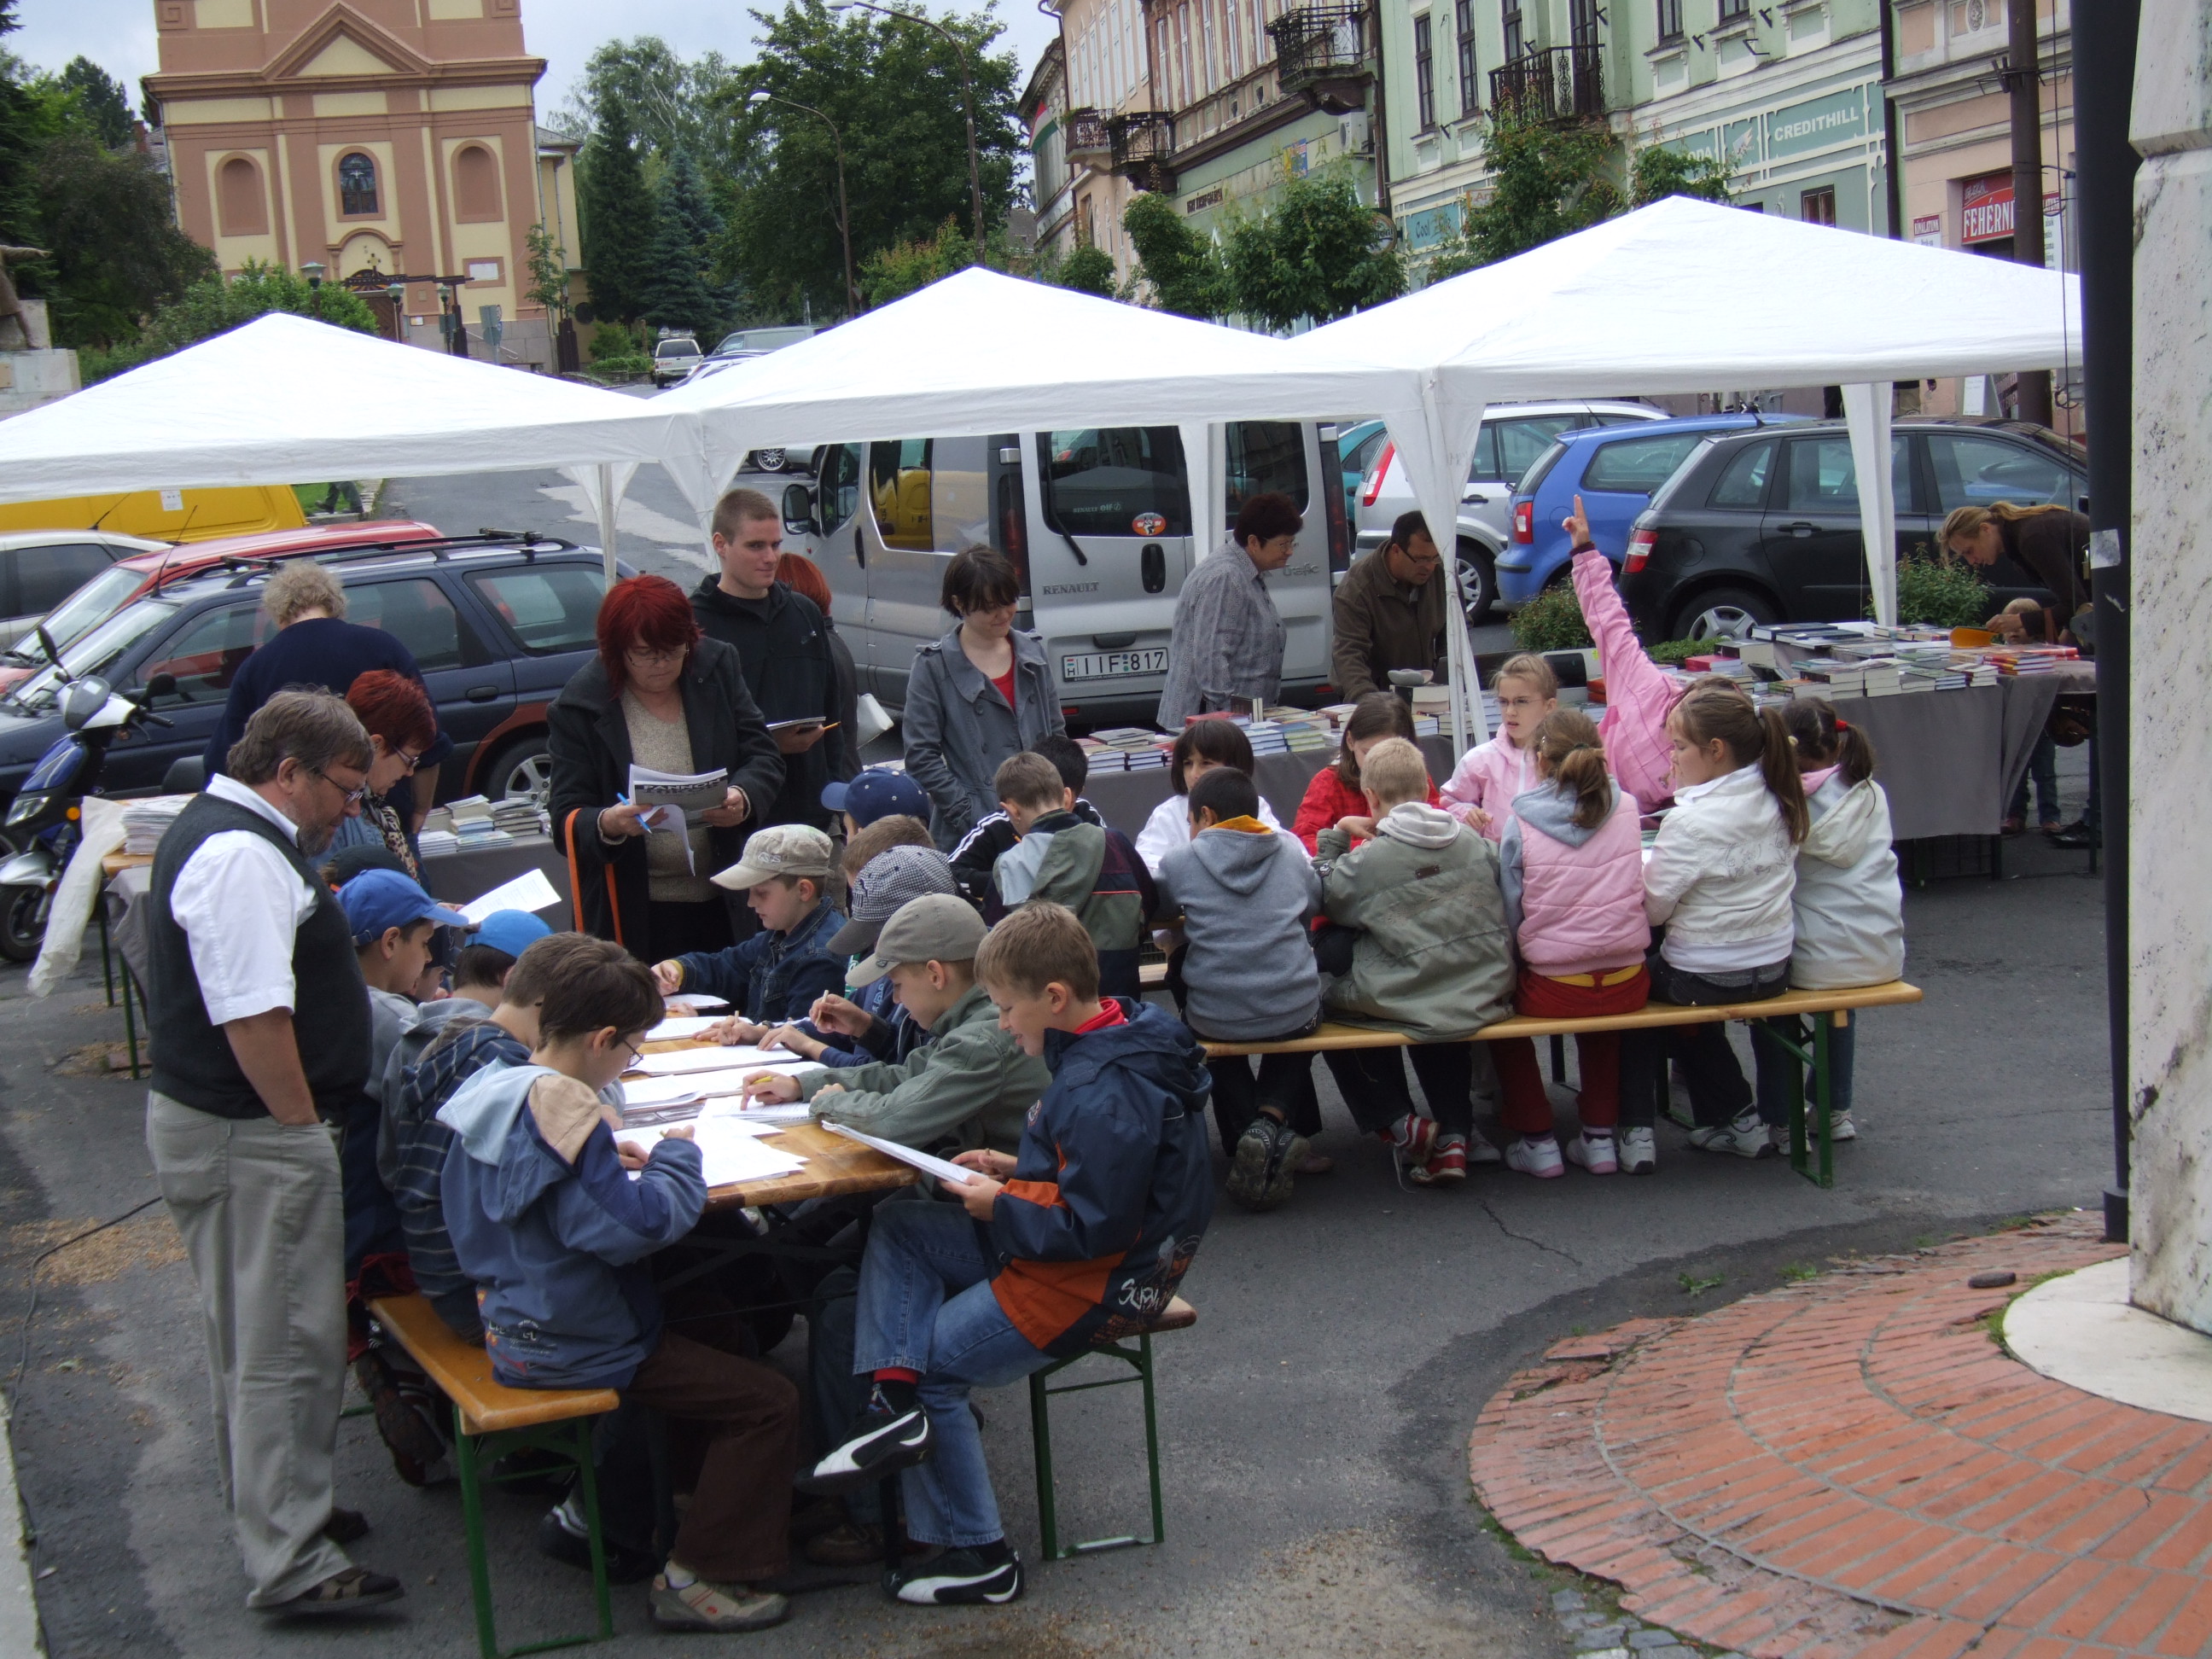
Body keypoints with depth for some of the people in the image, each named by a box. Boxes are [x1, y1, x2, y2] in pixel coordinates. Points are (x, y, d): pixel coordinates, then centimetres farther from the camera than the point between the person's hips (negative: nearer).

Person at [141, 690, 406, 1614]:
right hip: (253, 1135, -11)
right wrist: (306, 1125, -19)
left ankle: (270, 1511, 35)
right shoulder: (242, 856, -21)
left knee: (252, 1338, 21)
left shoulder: (222, 834, 16)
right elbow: (252, 1017, -26)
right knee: (286, 1347, -6)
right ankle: (289, 1565, -1)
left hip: (215, 1122, 11)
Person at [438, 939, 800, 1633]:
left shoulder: (497, 1088, 3)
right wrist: (676, 1159, -14)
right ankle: (698, 1579, -2)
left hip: (517, 1323, 10)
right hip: (574, 1347, -10)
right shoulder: (563, 1109, -25)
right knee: (769, 1402, -7)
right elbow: (636, 1226, -30)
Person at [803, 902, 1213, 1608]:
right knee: (897, 1226, 9)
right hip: (1056, 1250, 11)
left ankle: (976, 1555, 11)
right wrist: (1014, 1172, 6)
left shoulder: (1104, 1091, -28)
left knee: (936, 1364, 1)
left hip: (1095, 1285, -11)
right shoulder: (1110, 1047, 4)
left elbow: (1093, 1227, -27)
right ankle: (895, 1390, -8)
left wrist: (1000, 1208, -14)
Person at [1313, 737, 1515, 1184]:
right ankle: (1455, 1133, 24)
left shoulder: (1366, 860, -13)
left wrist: (1335, 836, 11)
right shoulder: (1474, 842, 0)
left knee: (1330, 1002, 23)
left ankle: (1401, 1126, 13)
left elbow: (1325, 900, 5)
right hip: (1485, 997, 5)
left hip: (1408, 1007, -5)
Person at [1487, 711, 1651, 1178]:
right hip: (1627, 988, 3)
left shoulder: (1520, 824, -10)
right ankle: (1599, 1135, 33)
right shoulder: (1625, 808, -1)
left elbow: (1509, 917, -7)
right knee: (1599, 1009, 37)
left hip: (1554, 991, -3)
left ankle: (1537, 1139, 24)